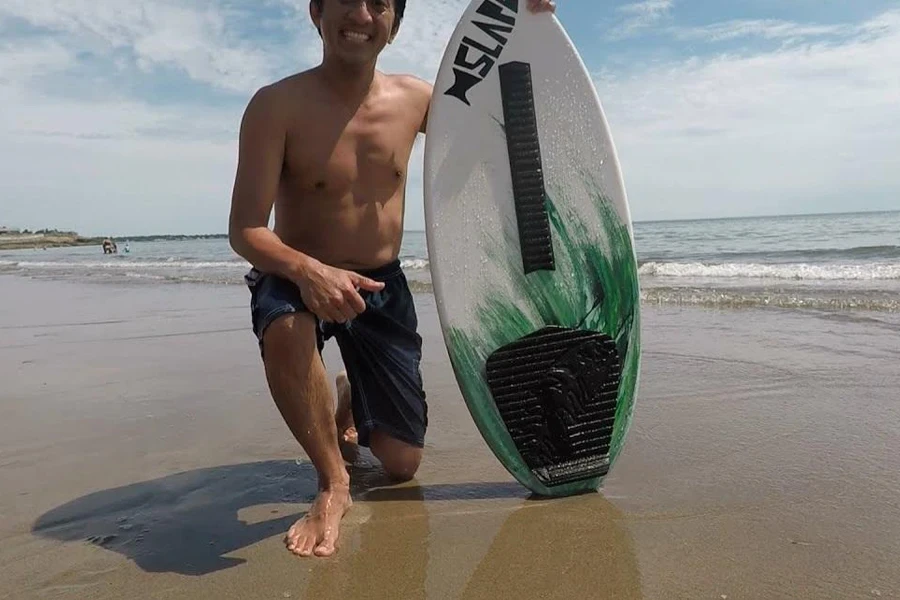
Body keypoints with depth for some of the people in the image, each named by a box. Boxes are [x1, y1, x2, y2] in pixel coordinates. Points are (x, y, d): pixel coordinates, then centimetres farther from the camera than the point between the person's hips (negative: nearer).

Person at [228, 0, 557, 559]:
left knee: (403, 464, 5)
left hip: (383, 285, 3)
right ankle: (334, 483, -16)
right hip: (297, 278, -3)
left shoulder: (416, 99, -4)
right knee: (286, 331, -42)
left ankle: (351, 406, 40)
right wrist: (308, 271, -42)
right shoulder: (277, 104, -16)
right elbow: (245, 230, -21)